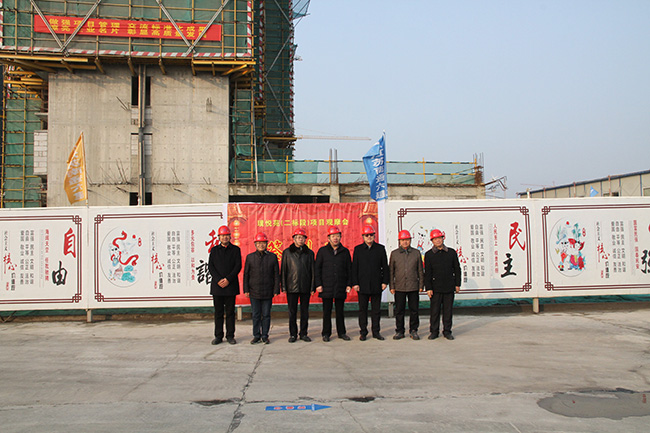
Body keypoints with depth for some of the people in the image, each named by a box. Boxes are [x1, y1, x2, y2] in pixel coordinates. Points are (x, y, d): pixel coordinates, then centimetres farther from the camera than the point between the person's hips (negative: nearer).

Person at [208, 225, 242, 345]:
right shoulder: (214, 250, 11)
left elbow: (238, 266, -2)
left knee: (230, 312, 2)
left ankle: (230, 336, 9)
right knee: (218, 312, 5)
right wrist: (218, 280, -11)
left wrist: (228, 279, -13)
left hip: (231, 285, -1)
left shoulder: (235, 249, 6)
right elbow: (210, 266, 3)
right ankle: (218, 336, 11)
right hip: (217, 285, 1)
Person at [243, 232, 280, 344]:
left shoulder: (272, 257, 3)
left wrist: (276, 290, -1)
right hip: (254, 292, 1)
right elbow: (246, 274, 7)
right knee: (256, 315, 5)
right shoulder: (250, 257, 5)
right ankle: (256, 336, 15)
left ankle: (265, 336, 14)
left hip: (267, 292, 0)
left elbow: (276, 275, 4)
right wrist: (246, 290, 1)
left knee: (266, 315, 4)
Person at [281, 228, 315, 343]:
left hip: (305, 287, 1)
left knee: (305, 311, 6)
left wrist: (312, 287, 2)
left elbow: (312, 271, 8)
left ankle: (304, 333, 16)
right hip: (291, 287, -1)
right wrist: (283, 286, -2)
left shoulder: (309, 253, 8)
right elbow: (283, 270, 4)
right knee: (292, 312, 3)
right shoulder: (287, 252, 5)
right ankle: (293, 334, 12)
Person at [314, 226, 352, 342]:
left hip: (341, 287, 1)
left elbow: (349, 269, 11)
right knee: (327, 312, 4)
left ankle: (341, 332, 17)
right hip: (326, 287, -1)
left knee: (340, 311, 8)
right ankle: (326, 333, 13)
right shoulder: (322, 251, 4)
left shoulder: (345, 251, 9)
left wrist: (349, 284, 3)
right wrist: (318, 284, -4)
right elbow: (317, 269, 3)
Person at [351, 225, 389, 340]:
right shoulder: (358, 249, 5)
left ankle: (376, 332, 14)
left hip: (376, 285, 1)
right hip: (362, 284, -1)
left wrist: (385, 281, 0)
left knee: (376, 309, 6)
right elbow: (354, 267, 3)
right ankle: (363, 332, 12)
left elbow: (385, 266, 7)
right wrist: (355, 283, -4)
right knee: (362, 309, 4)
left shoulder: (380, 248, 7)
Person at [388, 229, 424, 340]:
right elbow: (391, 271, 7)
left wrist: (421, 285, 5)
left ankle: (413, 330, 17)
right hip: (399, 287, 0)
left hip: (413, 286, 0)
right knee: (399, 310, 4)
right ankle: (399, 331, 15)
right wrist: (392, 286, 2)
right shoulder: (394, 253, 5)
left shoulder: (416, 253, 6)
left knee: (414, 309, 4)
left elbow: (420, 271, 10)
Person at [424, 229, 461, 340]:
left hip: (449, 287, 1)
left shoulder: (451, 252, 6)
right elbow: (427, 273, 0)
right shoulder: (429, 255, 2)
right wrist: (428, 288, -5)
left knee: (448, 310, 5)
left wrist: (457, 284, 5)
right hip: (436, 287, -1)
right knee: (435, 310, 1)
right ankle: (434, 331, 12)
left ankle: (447, 331, 15)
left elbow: (457, 269, 10)